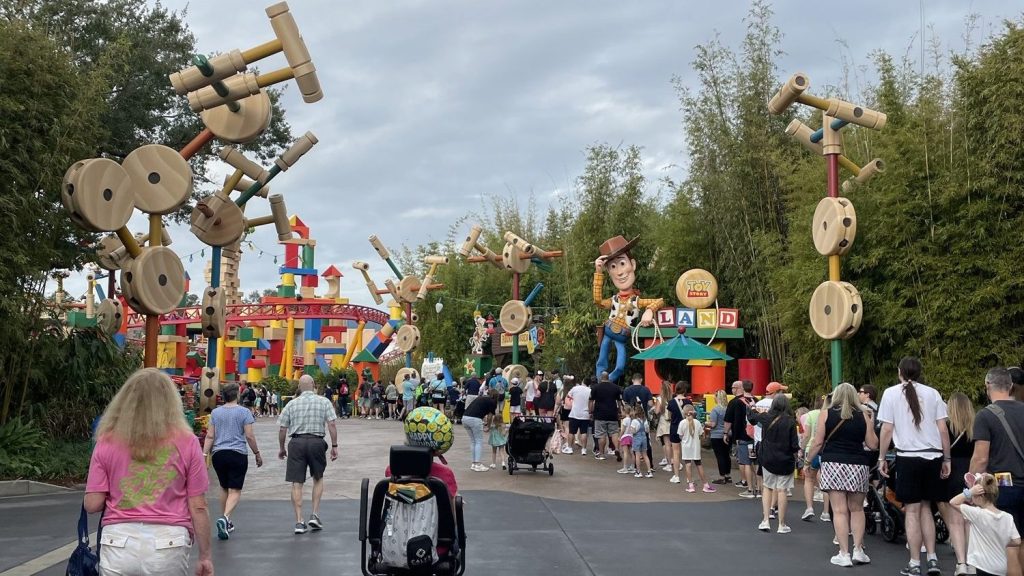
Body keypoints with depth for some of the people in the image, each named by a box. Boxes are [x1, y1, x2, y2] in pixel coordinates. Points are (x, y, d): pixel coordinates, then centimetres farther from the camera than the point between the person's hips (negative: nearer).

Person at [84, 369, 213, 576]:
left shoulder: (107, 442, 1)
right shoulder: (185, 442, -2)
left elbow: (92, 504, 1)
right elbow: (198, 507, -2)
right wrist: (205, 556, 7)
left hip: (119, 544, 1)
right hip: (168, 545, -1)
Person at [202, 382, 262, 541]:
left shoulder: (215, 412, 7)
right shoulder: (244, 412, -4)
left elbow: (210, 436, 3)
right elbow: (249, 436, -6)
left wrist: (204, 454, 5)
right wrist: (257, 454, 3)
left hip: (218, 454, 4)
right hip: (238, 454, -4)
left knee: (224, 488, 18)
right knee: (235, 490, -3)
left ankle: (226, 523, 24)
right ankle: (225, 518, -26)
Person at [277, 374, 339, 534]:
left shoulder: (292, 404, 8)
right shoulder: (324, 402, 4)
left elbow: (282, 429, 7)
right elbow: (332, 425, -4)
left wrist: (282, 448, 19)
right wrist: (334, 446, 1)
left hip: (296, 443, 0)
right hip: (316, 442, 0)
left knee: (297, 483, 3)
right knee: (318, 479, 19)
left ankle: (299, 522, 1)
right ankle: (315, 515, 11)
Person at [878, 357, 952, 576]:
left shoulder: (891, 393, 0)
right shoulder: (932, 393, 6)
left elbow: (887, 429, -3)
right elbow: (943, 429, 4)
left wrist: (882, 458, 5)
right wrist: (946, 459, 11)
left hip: (908, 457, -3)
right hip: (933, 456, 3)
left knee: (912, 510, 1)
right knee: (925, 508, 15)